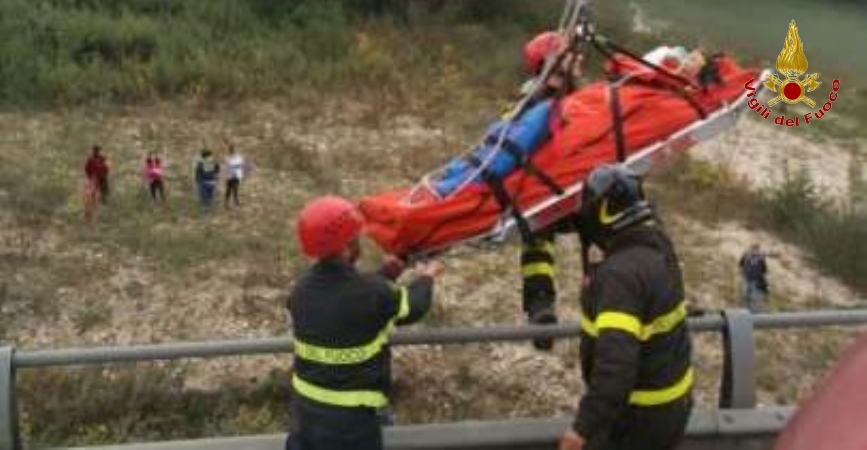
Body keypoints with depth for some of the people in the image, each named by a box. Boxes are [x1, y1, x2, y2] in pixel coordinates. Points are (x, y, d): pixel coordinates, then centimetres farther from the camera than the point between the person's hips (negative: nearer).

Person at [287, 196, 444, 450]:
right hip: (350, 415, -6)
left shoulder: (302, 289, -5)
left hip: (305, 404, 6)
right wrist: (426, 277, 17)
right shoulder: (372, 294, -24)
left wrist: (390, 270, 20)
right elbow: (412, 306, -3)